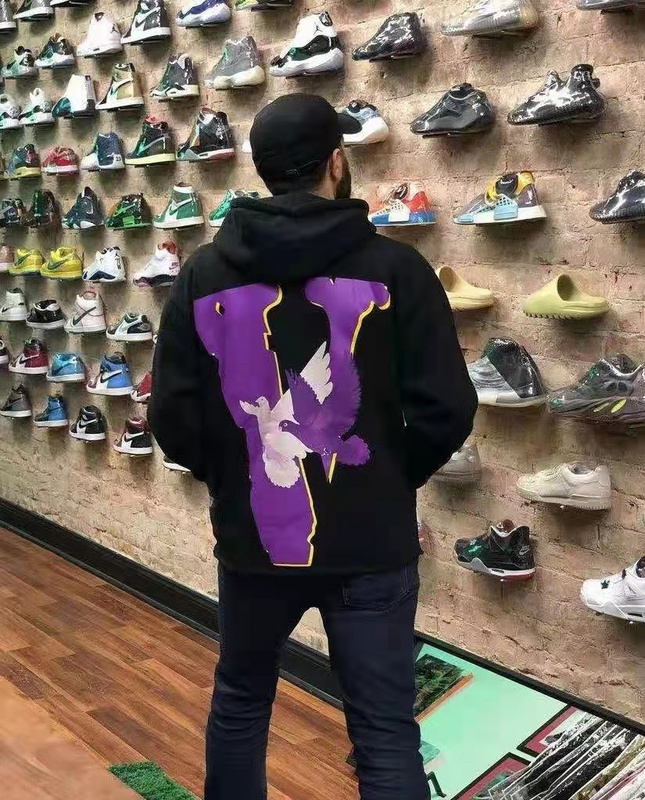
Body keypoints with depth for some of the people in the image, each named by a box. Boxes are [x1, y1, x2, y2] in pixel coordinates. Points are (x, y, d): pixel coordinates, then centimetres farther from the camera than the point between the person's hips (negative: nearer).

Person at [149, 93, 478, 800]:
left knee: (239, 703, 24)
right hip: (371, 543, -2)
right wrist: (395, 479, 8)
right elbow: (447, 410, -10)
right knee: (386, 734, 8)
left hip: (251, 536, 3)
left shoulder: (203, 274, -3)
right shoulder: (395, 267, -9)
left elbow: (172, 417, -3)